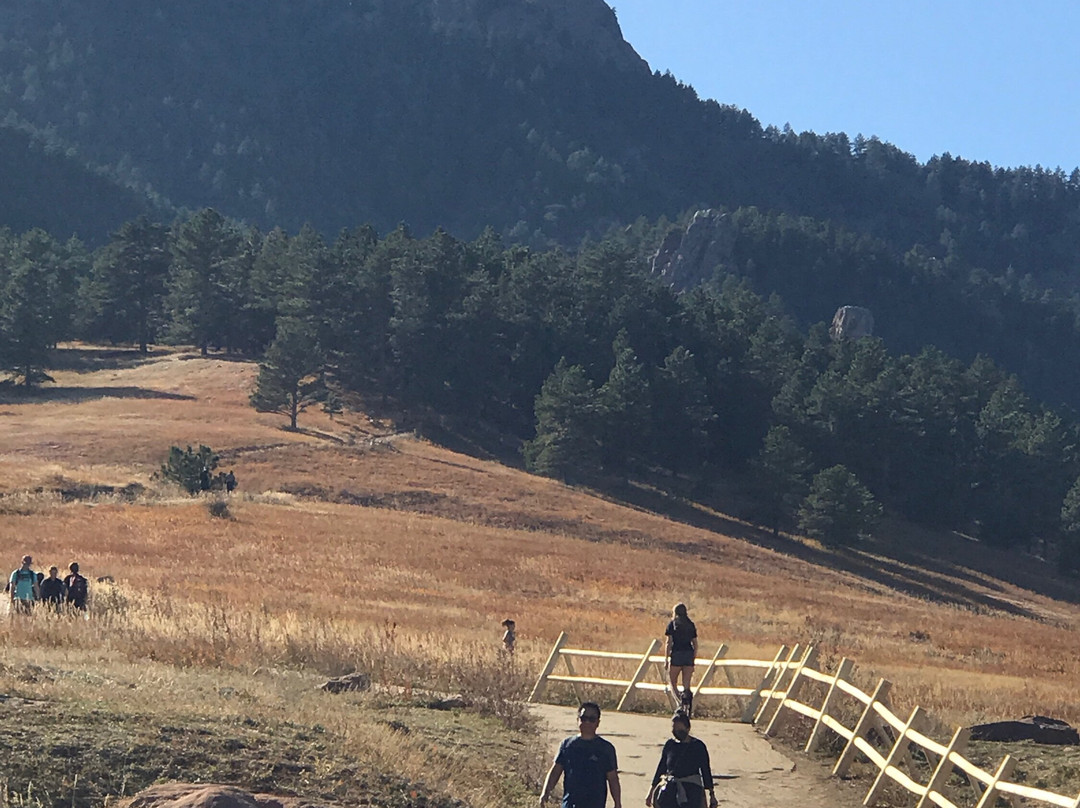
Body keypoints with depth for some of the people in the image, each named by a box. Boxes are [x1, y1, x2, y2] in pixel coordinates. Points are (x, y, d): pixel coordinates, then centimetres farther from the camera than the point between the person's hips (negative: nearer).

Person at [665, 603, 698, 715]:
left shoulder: (672, 624, 2)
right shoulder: (691, 625, 13)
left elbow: (669, 643, -4)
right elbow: (695, 644, 12)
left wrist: (667, 660, -1)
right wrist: (693, 659, 19)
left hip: (676, 655, -3)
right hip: (689, 655, 3)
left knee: (673, 683, 5)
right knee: (686, 684, 6)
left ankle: (680, 703, -16)